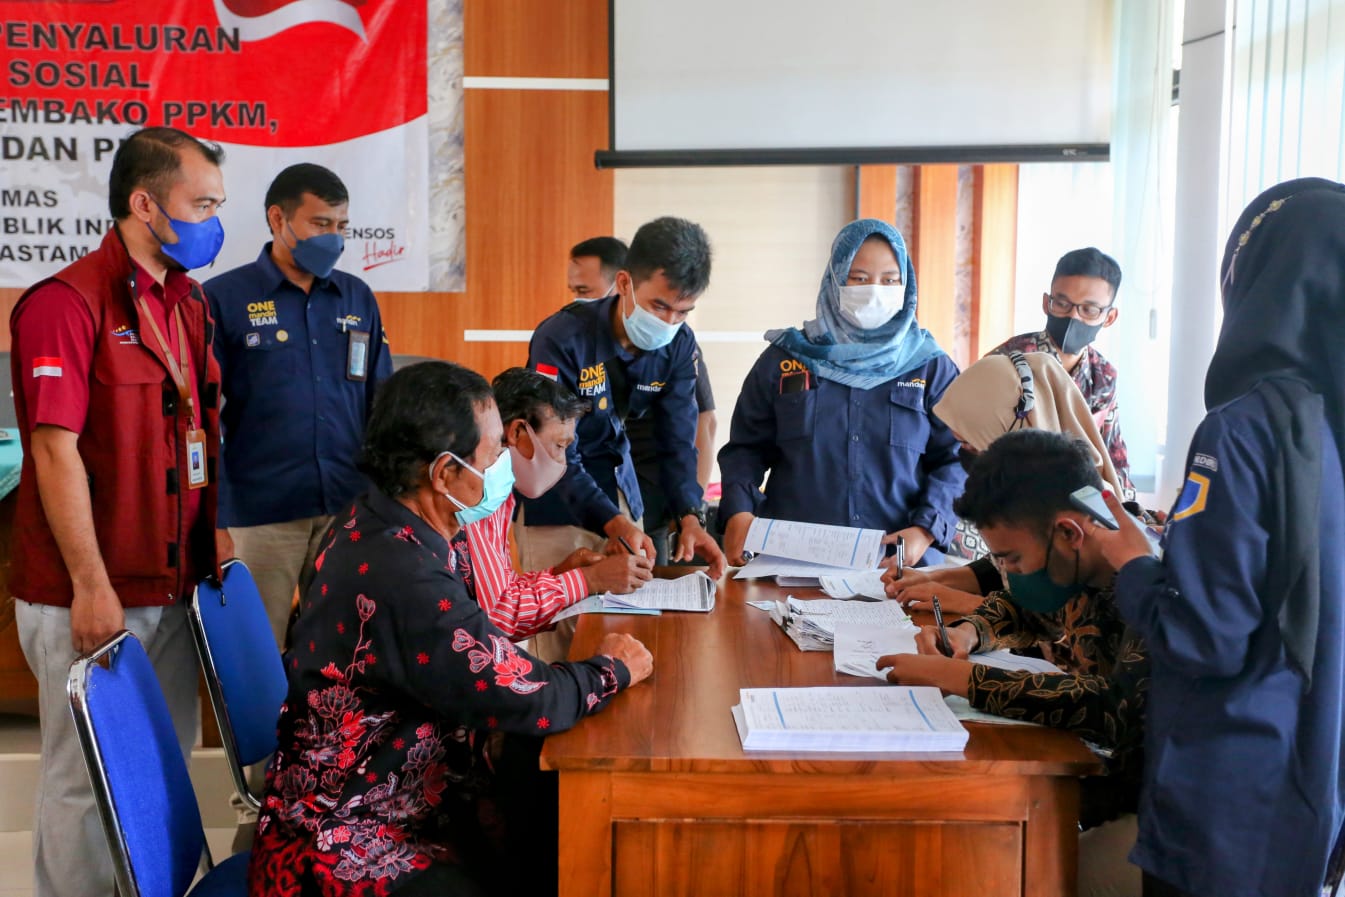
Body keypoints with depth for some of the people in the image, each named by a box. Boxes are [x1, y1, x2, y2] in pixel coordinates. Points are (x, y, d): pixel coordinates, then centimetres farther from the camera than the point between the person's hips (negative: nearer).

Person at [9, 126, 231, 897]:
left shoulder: (189, 304, 11)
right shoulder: (68, 302, -14)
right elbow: (55, 450, -17)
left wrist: (218, 539, 13)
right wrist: (91, 587, -18)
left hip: (175, 588, 8)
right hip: (91, 597, -7)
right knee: (89, 781, 4)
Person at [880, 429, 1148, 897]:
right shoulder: (1072, 565, -1)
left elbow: (1116, 711, -36)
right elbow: (1018, 605, 21)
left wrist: (959, 677, -28)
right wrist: (969, 631, -2)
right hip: (1098, 773, 7)